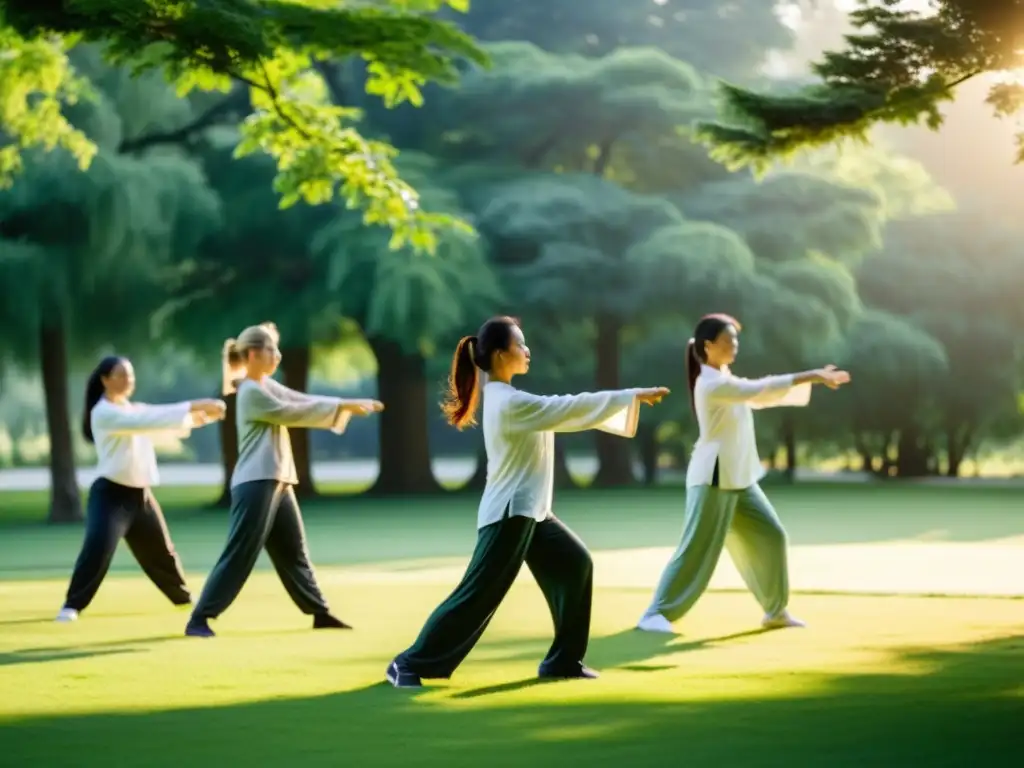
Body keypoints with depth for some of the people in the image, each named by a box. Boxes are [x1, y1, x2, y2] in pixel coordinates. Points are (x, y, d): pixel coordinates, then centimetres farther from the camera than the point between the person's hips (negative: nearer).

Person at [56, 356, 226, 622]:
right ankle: (72, 605, -18)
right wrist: (191, 407, -27)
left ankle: (183, 597, 35)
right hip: (110, 494, -8)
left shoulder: (135, 410, 16)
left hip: (140, 494, 8)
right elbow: (147, 420, -24)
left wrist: (201, 415, -9)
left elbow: (165, 423, 8)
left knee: (160, 550, 18)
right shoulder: (103, 412, -13)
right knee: (97, 550, -22)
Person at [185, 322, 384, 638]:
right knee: (239, 554, -11)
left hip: (278, 482, 10)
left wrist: (350, 405, -1)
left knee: (293, 552, 17)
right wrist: (343, 405, -9)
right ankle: (199, 619, -10)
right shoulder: (251, 392, -14)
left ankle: (320, 612, 26)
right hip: (255, 484, -10)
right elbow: (294, 413, -15)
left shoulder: (269, 386, 14)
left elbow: (305, 401, 10)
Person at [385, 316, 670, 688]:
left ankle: (563, 661, 16)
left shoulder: (507, 398, 10)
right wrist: (633, 396, -16)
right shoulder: (509, 403, -20)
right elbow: (573, 408, -21)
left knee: (574, 565, 9)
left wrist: (626, 403, 7)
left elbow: (565, 413, 14)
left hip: (529, 511, 10)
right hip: (508, 514, -10)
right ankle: (409, 664, 0)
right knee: (476, 595, -7)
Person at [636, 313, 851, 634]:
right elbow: (761, 389, -21)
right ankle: (656, 614, -6)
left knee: (770, 536, 10)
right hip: (714, 478, -10)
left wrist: (813, 380, 3)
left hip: (740, 478, 10)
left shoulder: (728, 382, 16)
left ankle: (775, 610, 21)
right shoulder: (711, 384, -16)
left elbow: (765, 396, 12)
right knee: (697, 550, -10)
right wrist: (810, 376, -19)